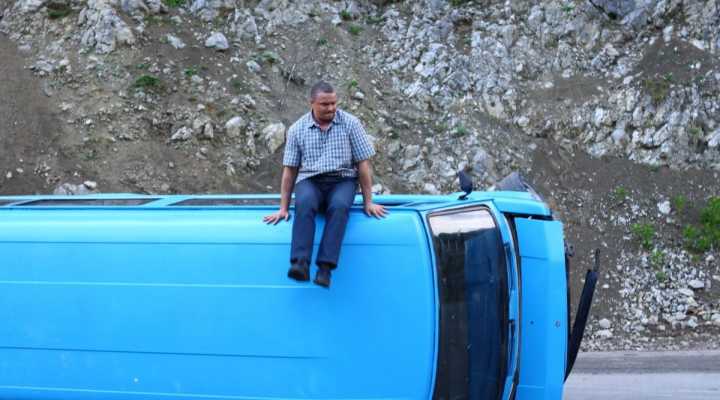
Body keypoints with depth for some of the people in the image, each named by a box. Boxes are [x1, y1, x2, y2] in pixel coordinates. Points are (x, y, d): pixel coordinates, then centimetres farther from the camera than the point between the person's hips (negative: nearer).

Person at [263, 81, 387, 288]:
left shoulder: (351, 123, 2)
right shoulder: (297, 129, 6)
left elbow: (363, 164, 3)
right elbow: (289, 170, 9)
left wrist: (368, 202, 0)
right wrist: (283, 208, 5)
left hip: (343, 180, -1)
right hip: (309, 181, 1)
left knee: (339, 206, -36)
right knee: (304, 204, -35)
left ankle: (325, 268, -42)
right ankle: (301, 263, -44)